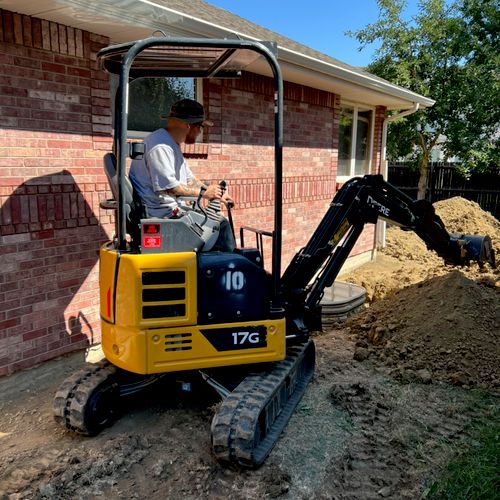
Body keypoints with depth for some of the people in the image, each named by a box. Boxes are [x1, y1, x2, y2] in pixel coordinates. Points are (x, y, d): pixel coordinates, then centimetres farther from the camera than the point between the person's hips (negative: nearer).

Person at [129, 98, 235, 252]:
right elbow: (169, 187, -25)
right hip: (162, 214, -11)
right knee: (221, 225, -12)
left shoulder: (173, 145, 16)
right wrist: (203, 192, -15)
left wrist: (216, 194, 10)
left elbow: (189, 179, 20)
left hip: (170, 209, 11)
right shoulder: (160, 147, -18)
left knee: (217, 220, 15)